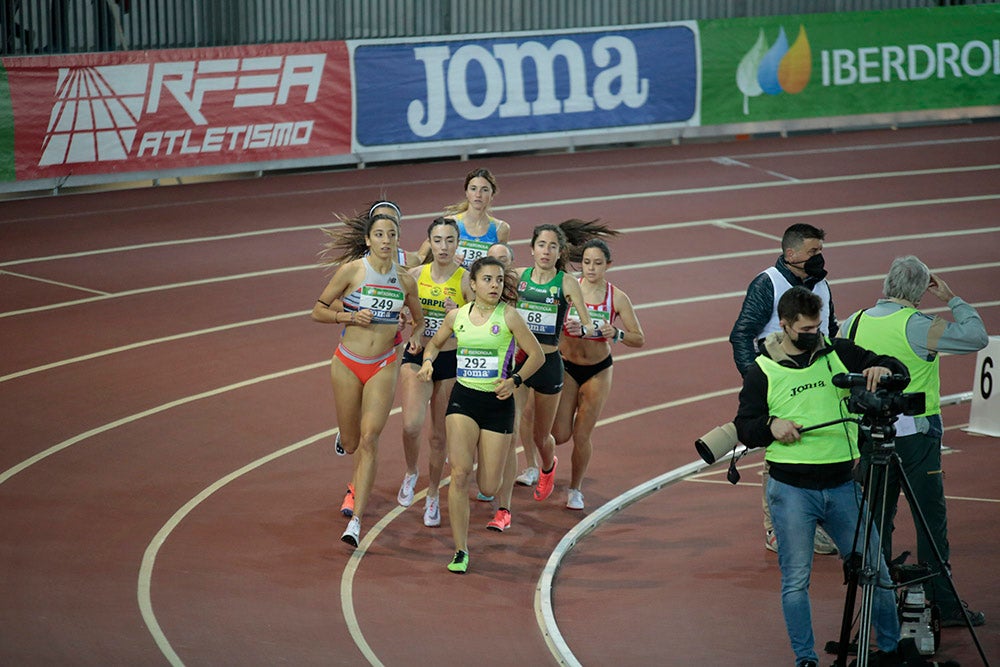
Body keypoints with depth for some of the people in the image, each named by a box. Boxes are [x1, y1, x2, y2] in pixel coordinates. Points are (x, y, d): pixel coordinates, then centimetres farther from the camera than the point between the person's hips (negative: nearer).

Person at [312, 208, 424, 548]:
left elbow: (419, 319, 18)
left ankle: (356, 519, -15)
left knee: (369, 440, -13)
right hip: (348, 363, -1)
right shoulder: (352, 270, -7)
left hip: (383, 366, 1)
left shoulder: (405, 279, 2)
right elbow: (318, 310, -2)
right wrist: (348, 317, -17)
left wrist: (415, 336, -3)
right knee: (351, 444, 8)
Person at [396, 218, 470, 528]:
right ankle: (410, 473, 9)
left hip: (450, 362, -1)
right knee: (412, 425, -20)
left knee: (439, 436, 8)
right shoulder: (415, 275, -1)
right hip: (416, 357, 1)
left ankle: (433, 496, 27)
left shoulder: (466, 281, -7)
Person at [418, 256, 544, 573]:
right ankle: (461, 551, -9)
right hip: (463, 398, 1)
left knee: (488, 487, 2)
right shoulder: (457, 316, 2)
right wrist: (428, 361, -1)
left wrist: (515, 380, -17)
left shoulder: (509, 316, -7)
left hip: (498, 403, -1)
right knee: (460, 474, -16)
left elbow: (537, 354, -2)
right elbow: (435, 342, 20)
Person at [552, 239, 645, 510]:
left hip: (598, 370, 0)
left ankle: (575, 488, 23)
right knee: (559, 435, -3)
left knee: (582, 436, 0)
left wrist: (616, 334, -25)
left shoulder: (617, 298, -9)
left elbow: (639, 339, -6)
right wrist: (566, 327, -29)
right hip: (566, 366, 0)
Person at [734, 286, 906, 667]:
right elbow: (744, 429, 5)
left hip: (843, 485, 2)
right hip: (791, 489, -2)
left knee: (875, 571, 5)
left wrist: (883, 369, -13)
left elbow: (898, 370, 10)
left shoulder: (839, 354, 8)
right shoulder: (762, 371, 3)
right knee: (796, 580, -2)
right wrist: (771, 426, -16)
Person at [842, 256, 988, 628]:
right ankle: (943, 604, 0)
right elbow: (976, 337, -12)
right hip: (915, 432, -5)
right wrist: (952, 300, -1)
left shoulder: (853, 324, 4)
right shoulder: (917, 326, -13)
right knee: (931, 517, -1)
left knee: (877, 518, 12)